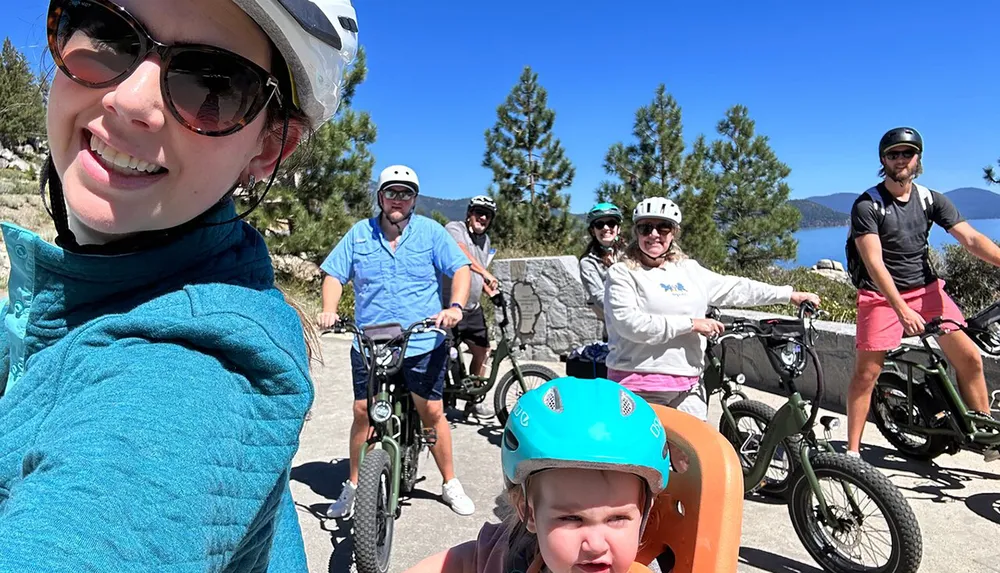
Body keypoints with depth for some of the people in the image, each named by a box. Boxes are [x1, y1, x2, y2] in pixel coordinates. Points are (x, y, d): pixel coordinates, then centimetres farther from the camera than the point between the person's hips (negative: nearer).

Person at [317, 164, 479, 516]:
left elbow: (460, 269, -2)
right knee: (363, 412, 4)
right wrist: (329, 310, -11)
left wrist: (455, 307, -19)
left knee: (432, 412, 4)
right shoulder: (359, 233, 7)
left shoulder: (431, 231, 3)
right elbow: (335, 275, 7)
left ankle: (450, 484, 22)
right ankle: (354, 486, 23)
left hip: (423, 344, -1)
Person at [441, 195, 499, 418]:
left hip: (473, 308, 8)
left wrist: (492, 291, 5)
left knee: (482, 351, 14)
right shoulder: (454, 229, -9)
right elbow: (461, 254, -29)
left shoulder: (485, 240, 15)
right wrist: (486, 274, -37)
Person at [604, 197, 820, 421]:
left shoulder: (690, 270, 13)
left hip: (687, 386, 5)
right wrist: (690, 323, -13)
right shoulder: (622, 273, -3)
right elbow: (629, 323, -16)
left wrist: (790, 295, 19)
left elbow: (734, 288, 20)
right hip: (638, 388, -5)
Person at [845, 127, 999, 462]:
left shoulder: (931, 200, 3)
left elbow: (971, 239, -6)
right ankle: (853, 450, 3)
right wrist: (902, 310, -31)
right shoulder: (867, 205, -12)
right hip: (881, 295, -4)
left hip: (926, 288, 5)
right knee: (866, 374, -6)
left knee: (970, 358, -3)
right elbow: (875, 263, -21)